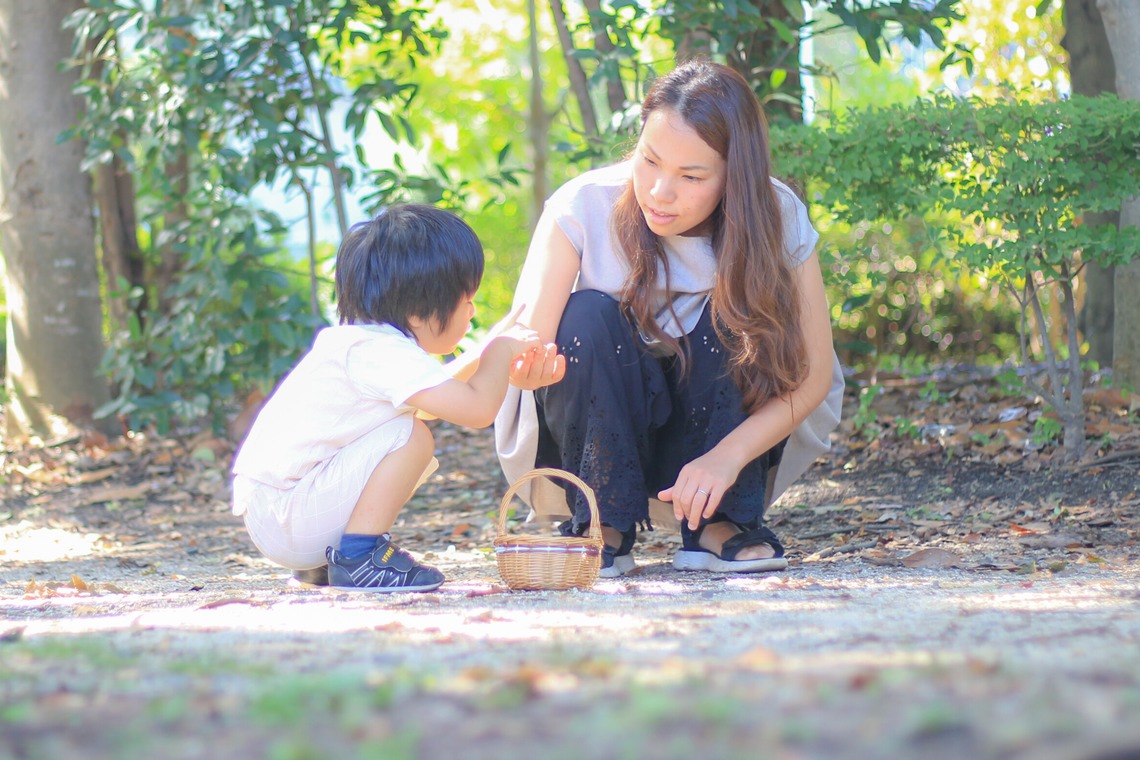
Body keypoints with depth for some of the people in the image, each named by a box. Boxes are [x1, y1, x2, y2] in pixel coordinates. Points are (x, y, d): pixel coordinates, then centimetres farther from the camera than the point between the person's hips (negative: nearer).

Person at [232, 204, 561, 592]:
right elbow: (477, 408, -26)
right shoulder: (379, 352, -18)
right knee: (411, 437, -18)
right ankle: (357, 556, -14)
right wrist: (499, 351, -7)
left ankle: (319, 563, 16)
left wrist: (484, 356, 29)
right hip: (285, 520, -11)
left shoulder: (361, 342, 15)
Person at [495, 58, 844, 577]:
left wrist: (726, 457, -34)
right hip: (597, 432, -1)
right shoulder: (584, 208, -22)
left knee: (737, 316, -26)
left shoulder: (777, 219, -18)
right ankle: (603, 529, -19)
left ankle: (718, 526, -19)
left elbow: (814, 372, -19)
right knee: (588, 317, -29)